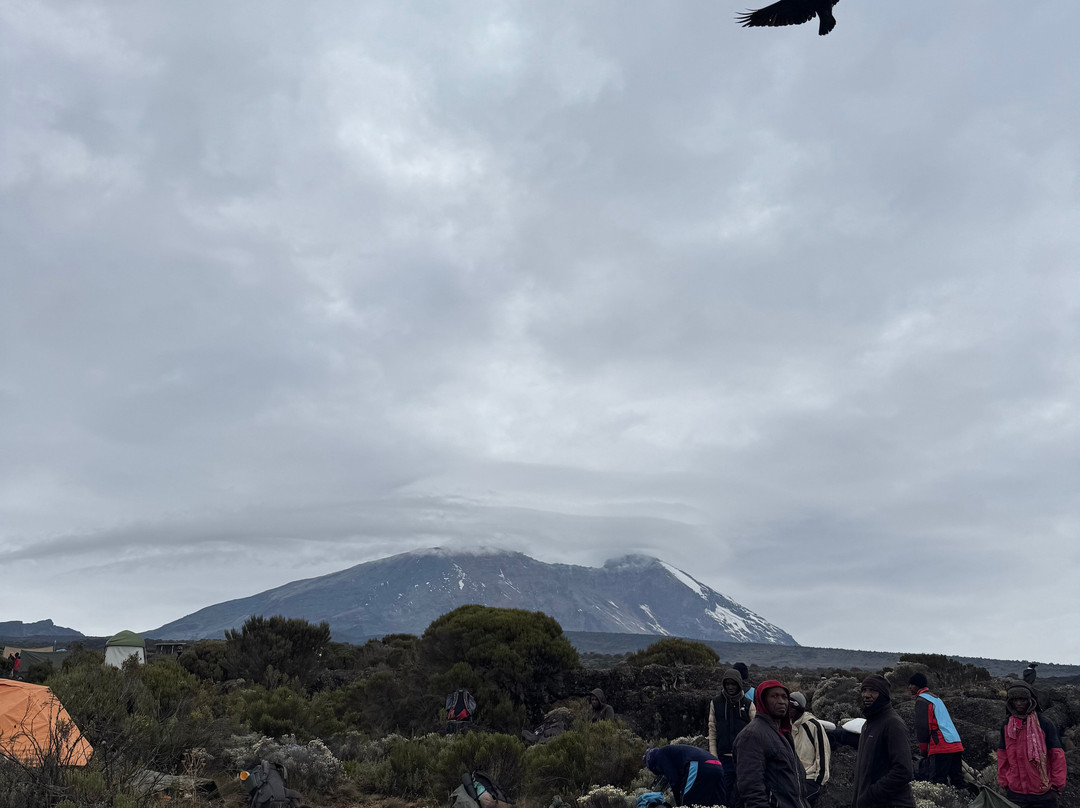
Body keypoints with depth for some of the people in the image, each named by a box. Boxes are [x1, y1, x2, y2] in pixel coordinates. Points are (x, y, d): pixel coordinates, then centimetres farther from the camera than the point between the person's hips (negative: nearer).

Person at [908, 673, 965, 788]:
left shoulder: (921, 700, -2)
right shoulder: (937, 699, 28)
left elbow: (922, 727, -10)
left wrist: (923, 749, -1)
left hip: (941, 748, -9)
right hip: (956, 746, 9)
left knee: (937, 782, -11)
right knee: (957, 781, 10)